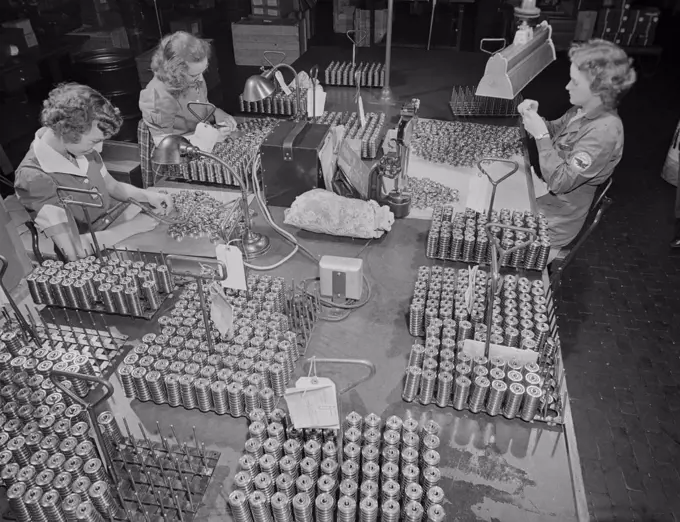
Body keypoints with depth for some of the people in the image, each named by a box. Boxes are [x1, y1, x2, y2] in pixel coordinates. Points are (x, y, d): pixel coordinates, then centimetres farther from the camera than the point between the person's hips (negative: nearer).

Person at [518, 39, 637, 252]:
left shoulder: (604, 132, -28)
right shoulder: (584, 110, -3)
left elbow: (560, 182, -30)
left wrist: (540, 134, -27)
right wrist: (534, 117, -7)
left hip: (556, 220, -8)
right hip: (546, 193, 8)